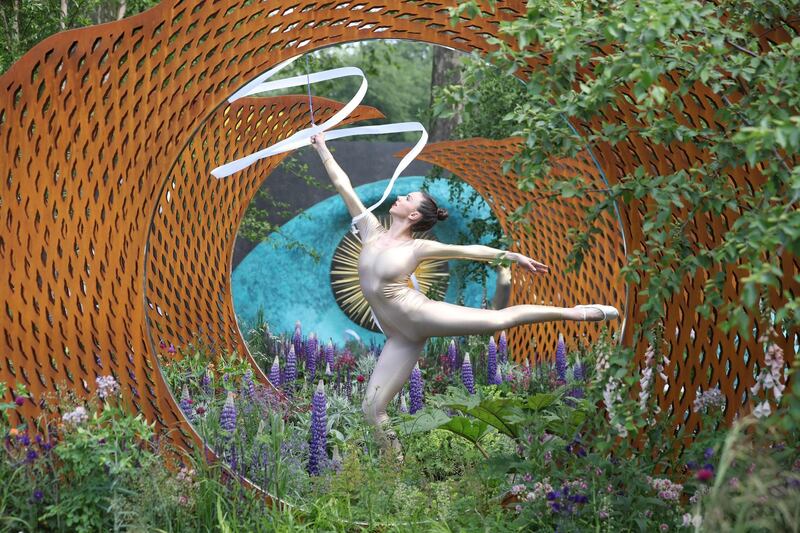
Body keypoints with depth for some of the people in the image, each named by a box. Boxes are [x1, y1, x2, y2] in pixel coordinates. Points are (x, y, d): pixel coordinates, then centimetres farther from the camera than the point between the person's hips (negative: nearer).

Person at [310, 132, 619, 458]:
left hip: (420, 315, -5)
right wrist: (322, 148, 17)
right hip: (401, 337, 5)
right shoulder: (371, 229, 7)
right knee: (372, 408, -3)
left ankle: (576, 313, 0)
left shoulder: (416, 248, -4)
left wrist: (513, 256, -2)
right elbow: (342, 184, 12)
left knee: (499, 319, -13)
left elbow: (470, 250, 0)